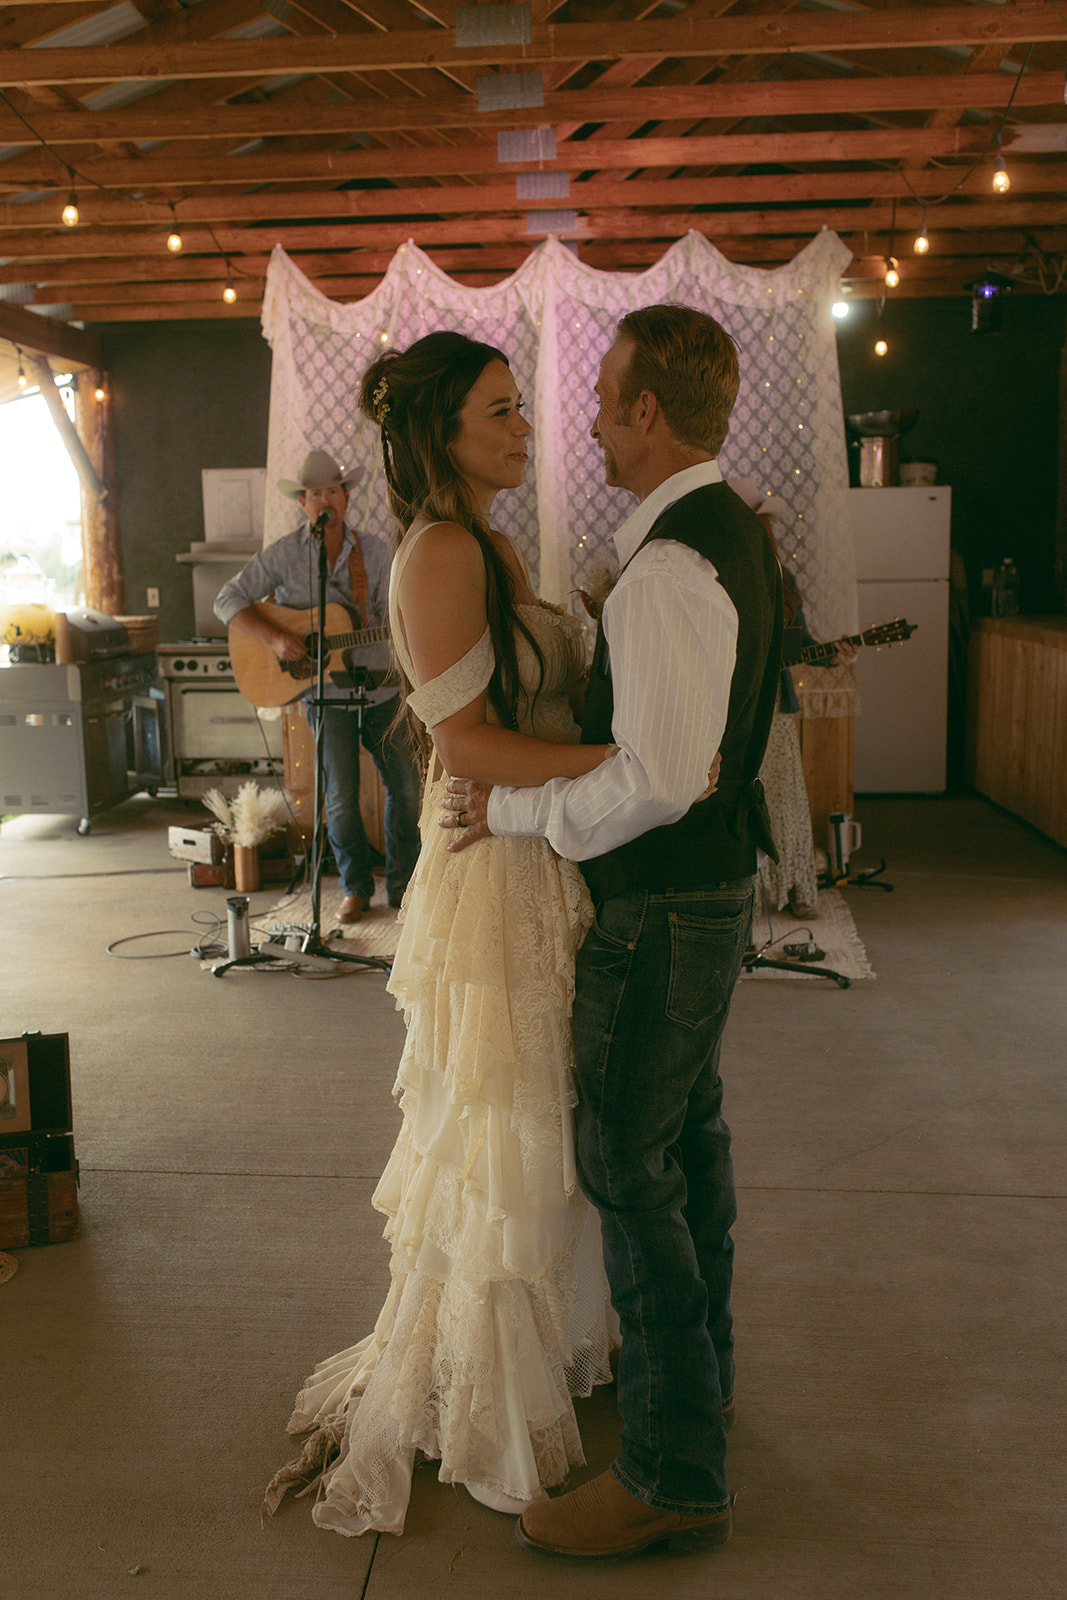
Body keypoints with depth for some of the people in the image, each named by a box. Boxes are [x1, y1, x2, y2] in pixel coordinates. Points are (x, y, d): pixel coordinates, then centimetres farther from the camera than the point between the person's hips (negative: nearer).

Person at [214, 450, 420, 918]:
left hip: (380, 690, 3)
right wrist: (275, 637, -19)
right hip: (326, 694, -2)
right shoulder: (284, 554, -3)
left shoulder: (374, 551, 4)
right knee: (341, 799, -5)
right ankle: (355, 887, 16)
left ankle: (403, 884, 19)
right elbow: (228, 601, -5)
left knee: (406, 785, 2)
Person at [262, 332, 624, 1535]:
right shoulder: (439, 550, -17)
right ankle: (469, 1399, 24)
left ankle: (544, 1337, 38)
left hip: (544, 861, 9)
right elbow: (463, 742, -22)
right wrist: (621, 758, -25)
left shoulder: (490, 545, 13)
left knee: (541, 1119, 19)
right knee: (493, 1139, 4)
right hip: (492, 871, -9)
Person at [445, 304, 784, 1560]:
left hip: (664, 908, -11)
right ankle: (696, 1371, 42)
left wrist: (516, 809, -17)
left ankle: (673, 1474, 12)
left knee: (630, 1165, -2)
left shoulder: (669, 569, -25)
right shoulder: (728, 533, 9)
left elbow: (657, 780, -30)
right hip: (709, 887, 11)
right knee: (689, 1136, 22)